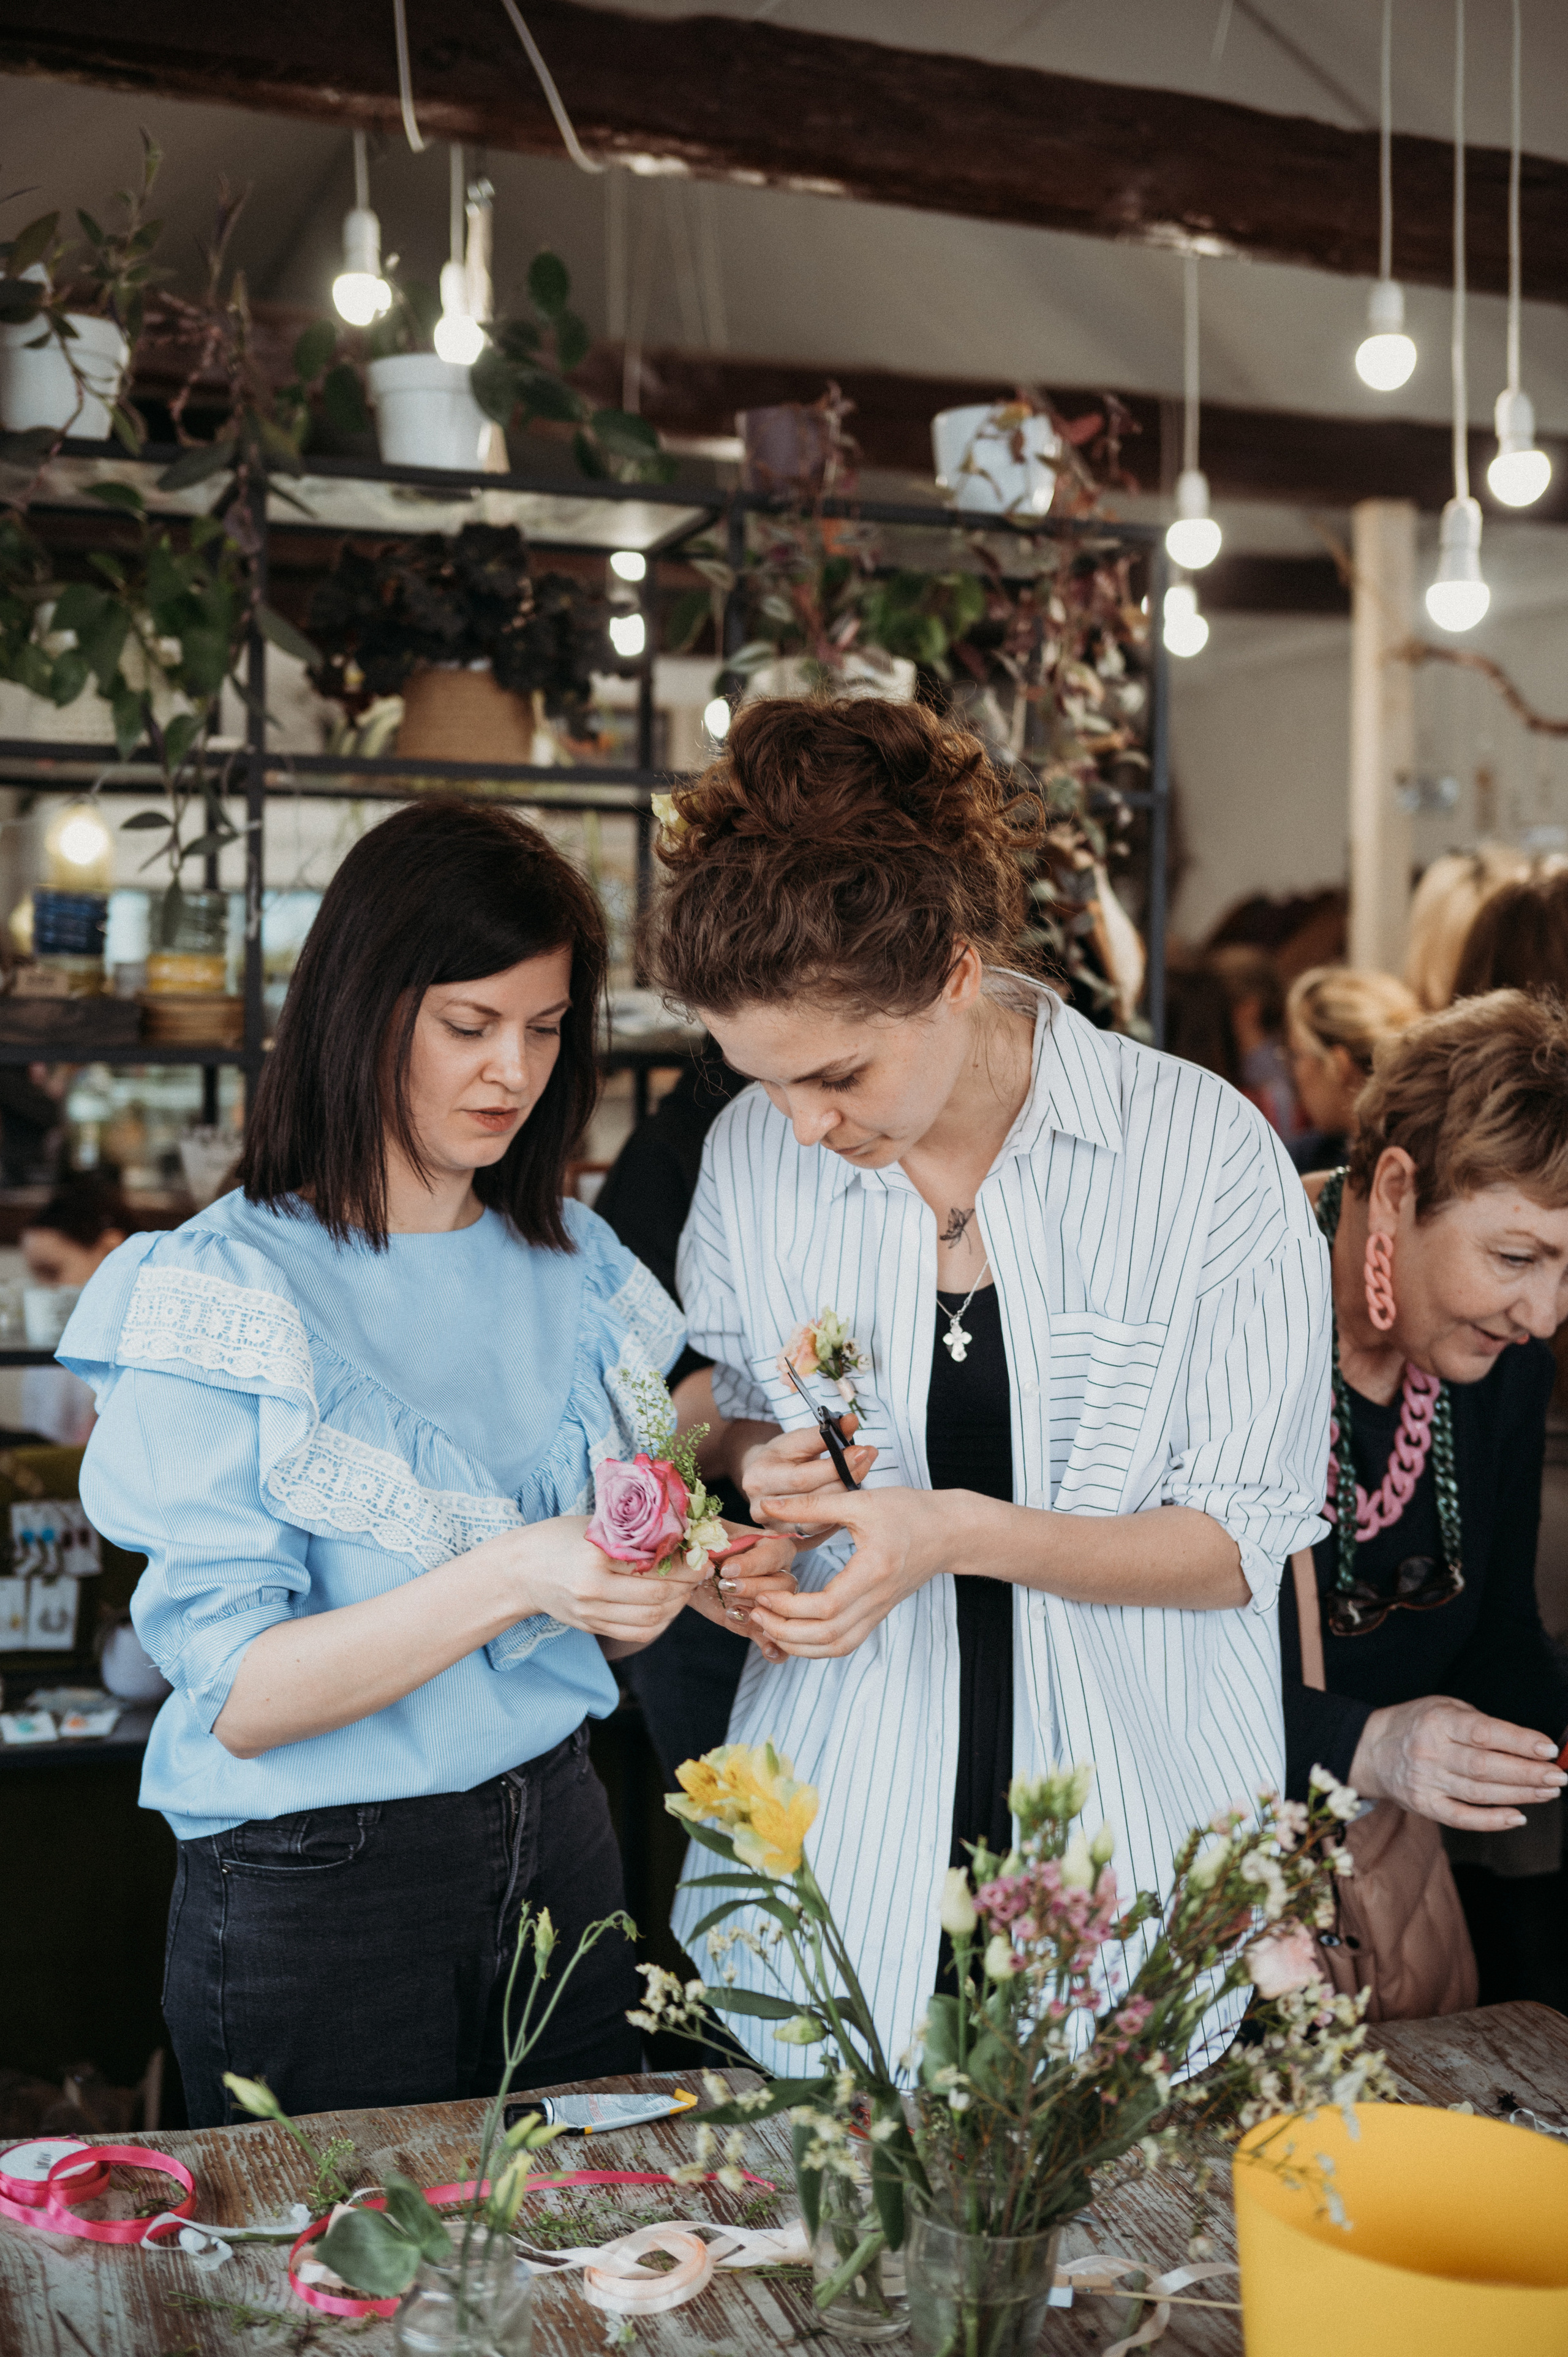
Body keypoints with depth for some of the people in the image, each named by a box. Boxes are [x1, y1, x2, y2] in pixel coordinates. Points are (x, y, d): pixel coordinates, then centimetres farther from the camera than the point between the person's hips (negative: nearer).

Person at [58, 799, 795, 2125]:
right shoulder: (232, 1287, -13)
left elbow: (588, 1629, 10)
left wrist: (679, 1577, -12)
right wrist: (508, 1579, -30)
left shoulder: (572, 1265, 5)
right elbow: (238, 1697, -18)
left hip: (555, 1846, 5)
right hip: (318, 1882, -5)